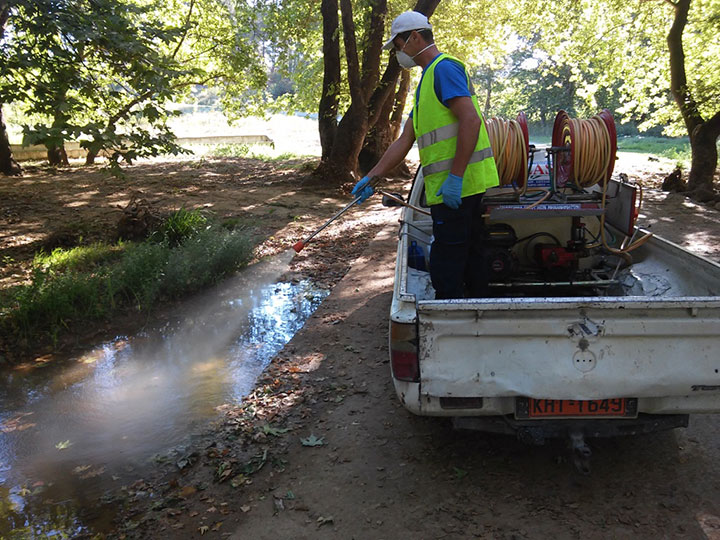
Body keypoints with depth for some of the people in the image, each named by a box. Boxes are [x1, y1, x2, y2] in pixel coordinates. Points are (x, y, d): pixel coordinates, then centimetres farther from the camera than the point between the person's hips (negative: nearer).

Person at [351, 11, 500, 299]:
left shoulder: (444, 68, -8)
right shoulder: (427, 80, 23)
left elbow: (470, 119, -21)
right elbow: (405, 140, 20)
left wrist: (455, 177, -24)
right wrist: (371, 177, 15)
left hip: (458, 186, -10)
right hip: (466, 187, 10)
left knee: (446, 264, -4)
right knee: (470, 254, 16)